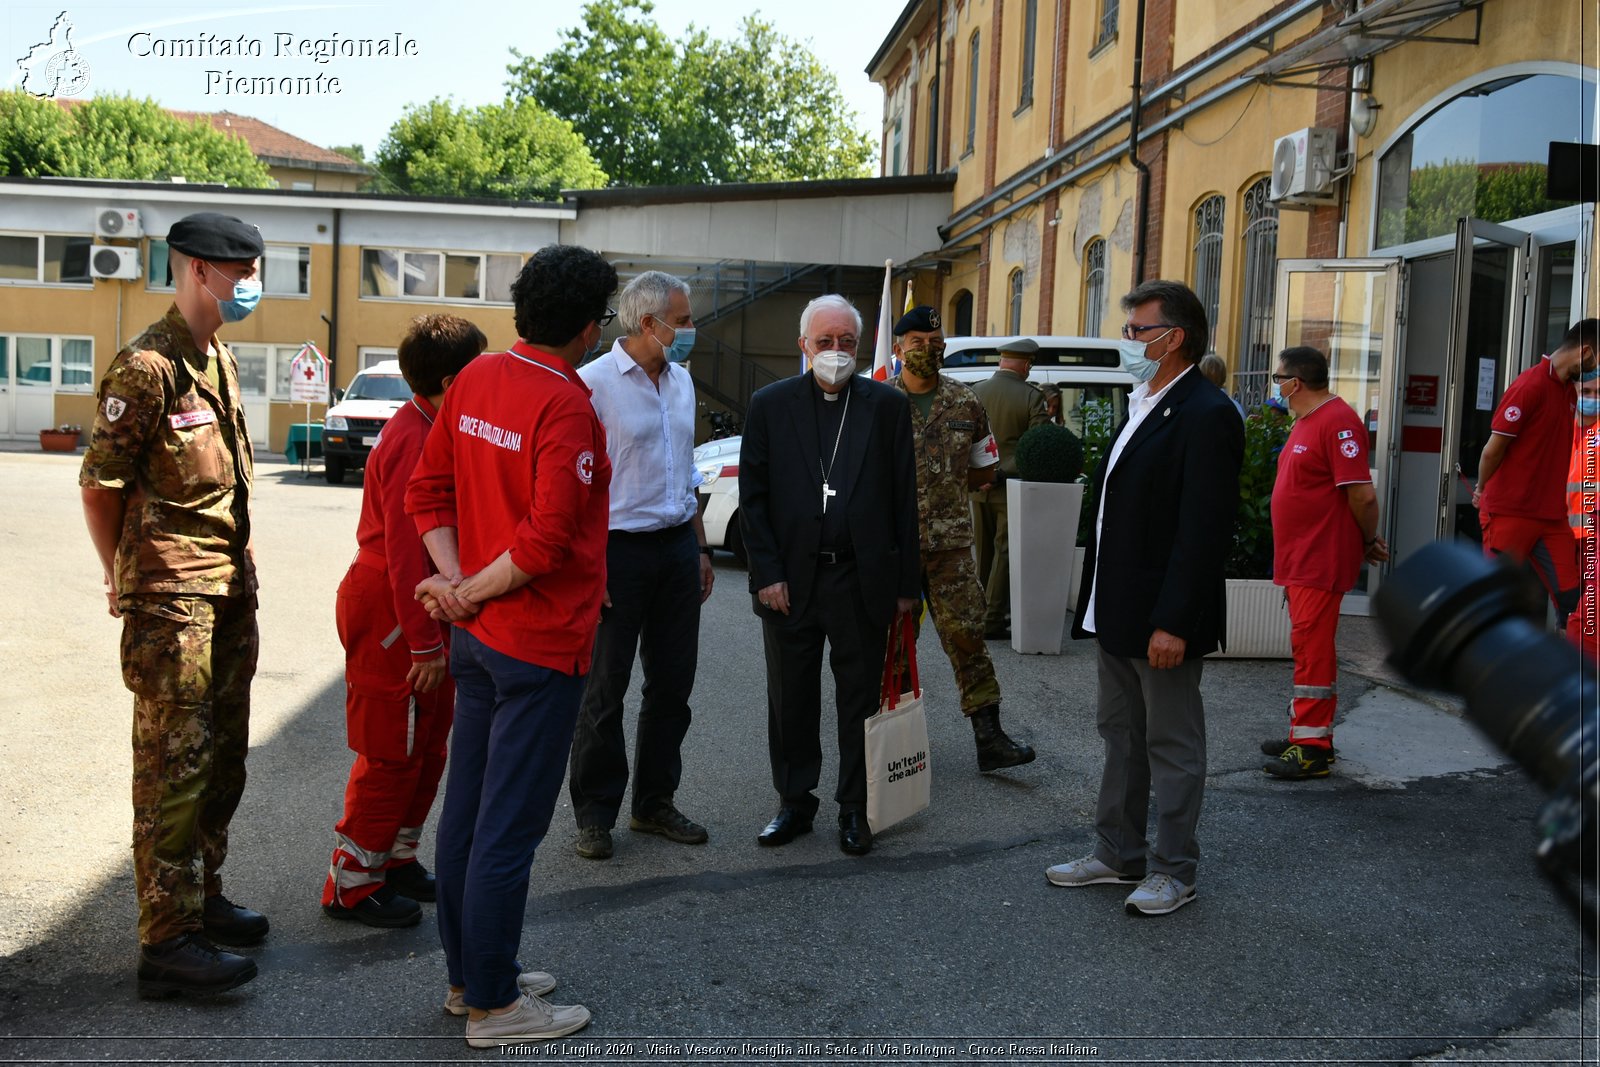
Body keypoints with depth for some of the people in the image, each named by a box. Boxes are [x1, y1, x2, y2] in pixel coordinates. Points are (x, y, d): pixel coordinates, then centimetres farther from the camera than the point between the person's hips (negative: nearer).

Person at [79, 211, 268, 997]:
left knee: (222, 756, 16)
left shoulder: (219, 359, 14)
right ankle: (166, 943, 3)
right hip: (173, 598, -9)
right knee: (174, 765, -4)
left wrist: (238, 571, 15)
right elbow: (99, 485, -13)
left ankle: (200, 897, 30)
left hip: (230, 588, 9)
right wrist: (125, 581, -4)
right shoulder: (148, 366, -15)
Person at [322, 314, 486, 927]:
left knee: (427, 745, 18)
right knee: (390, 755, 0)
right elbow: (404, 552, -24)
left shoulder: (433, 431, 9)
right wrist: (424, 644, -22)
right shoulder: (413, 441, -22)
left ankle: (395, 857, 32)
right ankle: (352, 885, 12)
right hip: (388, 609, -10)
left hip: (420, 605, 10)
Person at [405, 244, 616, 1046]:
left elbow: (428, 489, 9)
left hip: (476, 637, 9)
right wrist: (472, 591, -13)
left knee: (466, 807, 16)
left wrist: (455, 582, 1)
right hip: (540, 646, -9)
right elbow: (549, 537, -26)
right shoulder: (566, 408, -19)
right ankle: (493, 1007, 13)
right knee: (508, 829, 1)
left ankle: (469, 974, 31)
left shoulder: (476, 379, 5)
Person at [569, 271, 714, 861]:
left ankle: (654, 802, 25)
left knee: (673, 683, 11)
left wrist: (700, 548, 17)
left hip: (677, 545, 7)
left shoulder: (681, 380, 12)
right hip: (619, 548, -7)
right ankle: (595, 813, 15)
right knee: (605, 689, 2)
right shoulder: (595, 382, -11)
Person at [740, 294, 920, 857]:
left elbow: (903, 499, 2)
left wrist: (905, 582, 0)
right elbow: (752, 497, 1)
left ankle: (855, 809, 22)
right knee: (791, 701, 11)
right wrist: (767, 573, -6)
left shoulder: (887, 405, 2)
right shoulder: (770, 404, 2)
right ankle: (794, 804, 26)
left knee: (861, 700, 8)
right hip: (790, 579, 1)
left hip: (863, 580, 0)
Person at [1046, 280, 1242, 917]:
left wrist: (1172, 623, -24)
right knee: (1120, 737, 18)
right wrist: (1096, 602, 15)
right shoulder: (1140, 408, 13)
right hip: (1117, 614, 10)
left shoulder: (1206, 416, -17)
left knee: (1172, 746, 4)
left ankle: (1174, 871, 17)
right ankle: (1118, 853, 31)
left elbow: (1203, 531, -22)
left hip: (1163, 622, -9)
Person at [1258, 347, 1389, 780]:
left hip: (1321, 560, -10)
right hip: (1300, 559, 10)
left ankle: (1312, 748, -5)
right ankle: (1308, 733, 26)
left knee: (1312, 647, -9)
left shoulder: (1338, 421, -17)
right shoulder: (1305, 421, 16)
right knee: (1309, 646, 16)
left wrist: (1368, 542, -7)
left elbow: (1362, 494, -21)